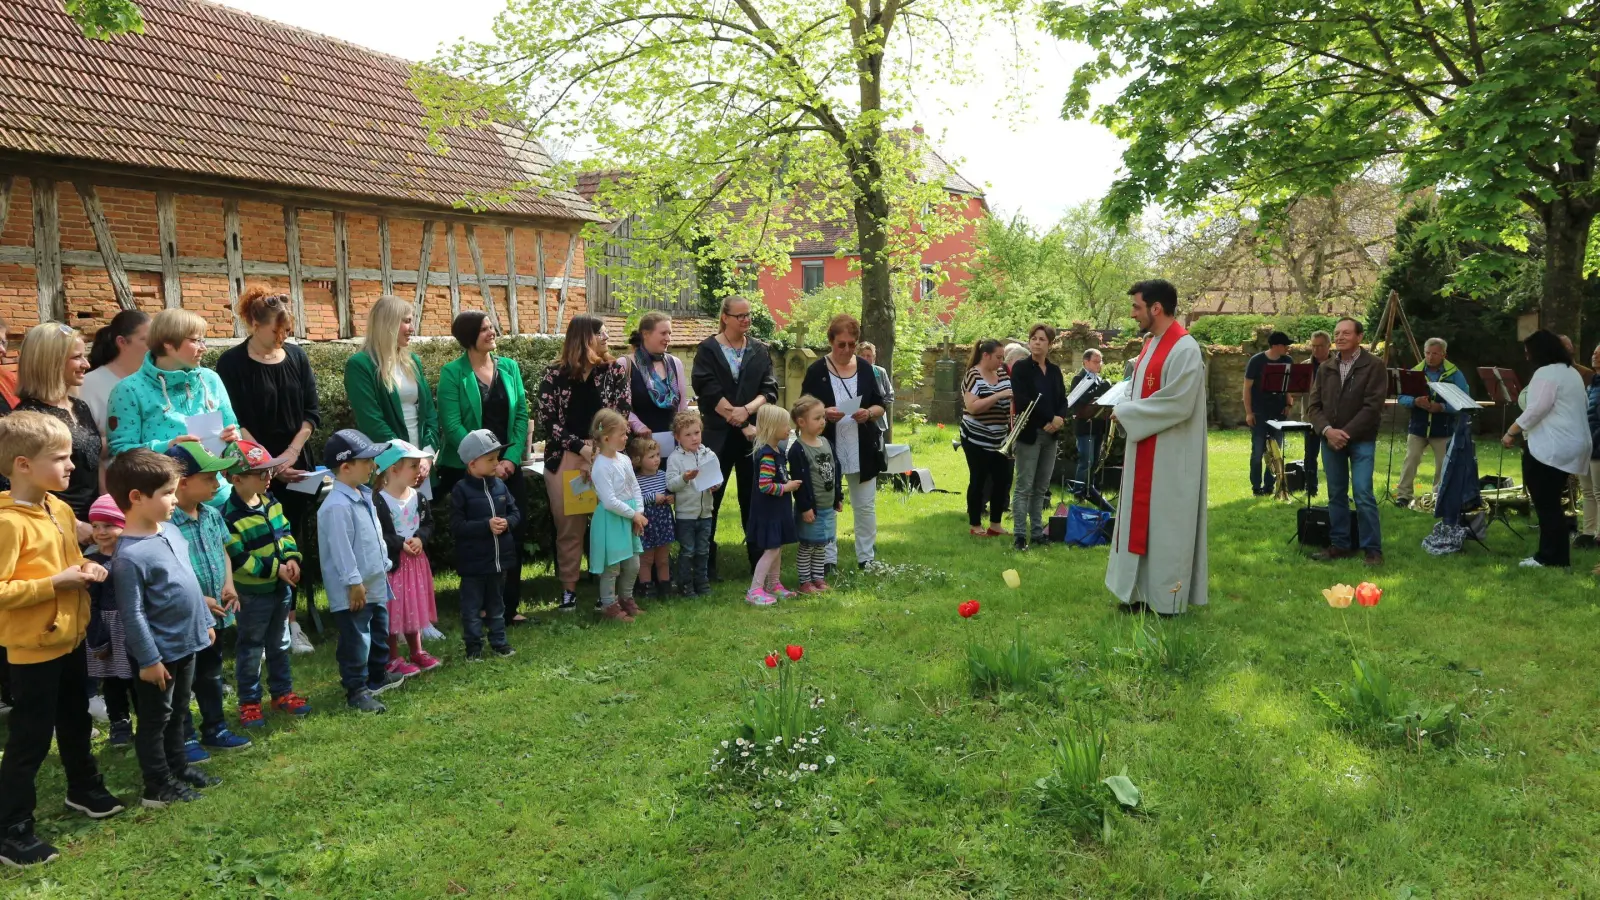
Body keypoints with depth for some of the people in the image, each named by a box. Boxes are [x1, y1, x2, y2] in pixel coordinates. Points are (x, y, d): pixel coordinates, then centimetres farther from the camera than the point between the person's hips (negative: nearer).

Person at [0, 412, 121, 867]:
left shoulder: (60, 509, 3)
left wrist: (86, 568, -1)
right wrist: (55, 583, -26)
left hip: (70, 639, 8)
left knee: (75, 722, 25)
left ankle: (84, 788, 44)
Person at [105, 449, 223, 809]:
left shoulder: (170, 529, 2)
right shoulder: (129, 555, -25)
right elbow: (133, 614, -21)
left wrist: (205, 621, 19)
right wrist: (149, 659, -18)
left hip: (186, 643, 8)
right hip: (159, 652, -8)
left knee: (177, 714, 22)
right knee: (155, 719, 8)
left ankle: (179, 769, 37)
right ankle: (158, 787, 19)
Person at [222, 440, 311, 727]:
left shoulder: (270, 501, 2)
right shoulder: (230, 516, -22)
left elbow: (285, 531, 10)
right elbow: (238, 559, -22)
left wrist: (292, 558, -8)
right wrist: (276, 569, -21)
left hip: (281, 587, 7)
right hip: (252, 593, -7)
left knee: (281, 644, 18)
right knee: (250, 649, 6)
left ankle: (283, 693, 31)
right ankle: (249, 702, 18)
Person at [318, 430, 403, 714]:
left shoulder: (364, 496, 8)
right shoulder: (337, 507, -24)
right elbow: (341, 549, -24)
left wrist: (384, 566, 20)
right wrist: (354, 583, -21)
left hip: (375, 584, 10)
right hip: (354, 591, -10)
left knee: (379, 632, 23)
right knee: (356, 641, 0)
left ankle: (379, 675, 40)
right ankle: (356, 691, 10)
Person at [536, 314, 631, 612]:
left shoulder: (614, 371, 7)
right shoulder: (555, 374, 3)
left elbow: (622, 414, 2)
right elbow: (547, 419, -1)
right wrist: (580, 446, -10)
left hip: (605, 457, 0)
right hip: (565, 459, 0)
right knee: (568, 526, 3)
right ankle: (569, 589, 13)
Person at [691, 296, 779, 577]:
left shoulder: (760, 351, 12)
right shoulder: (708, 350, 1)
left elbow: (770, 390, 4)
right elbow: (708, 392, -9)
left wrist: (746, 410, -15)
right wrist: (743, 424, -12)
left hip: (753, 434, 3)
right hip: (718, 436, -3)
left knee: (753, 499, 6)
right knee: (709, 500, 0)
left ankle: (759, 561, 14)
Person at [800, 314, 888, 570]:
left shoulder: (865, 368, 4)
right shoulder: (816, 371, -4)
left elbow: (880, 406, 8)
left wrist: (869, 413, -14)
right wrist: (824, 413, -22)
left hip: (862, 450, 2)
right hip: (827, 450, -2)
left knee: (865, 505, 9)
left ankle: (866, 557, 20)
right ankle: (828, 559, 16)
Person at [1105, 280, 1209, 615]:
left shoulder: (1184, 349, -17)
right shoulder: (1151, 345, 12)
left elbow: (1177, 404, -24)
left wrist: (1126, 412, -15)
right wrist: (1128, 411, 0)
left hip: (1169, 458, -9)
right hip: (1145, 453, 9)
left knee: (1166, 523, -1)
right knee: (1141, 521, 13)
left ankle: (1167, 600, 10)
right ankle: (1144, 592, 22)